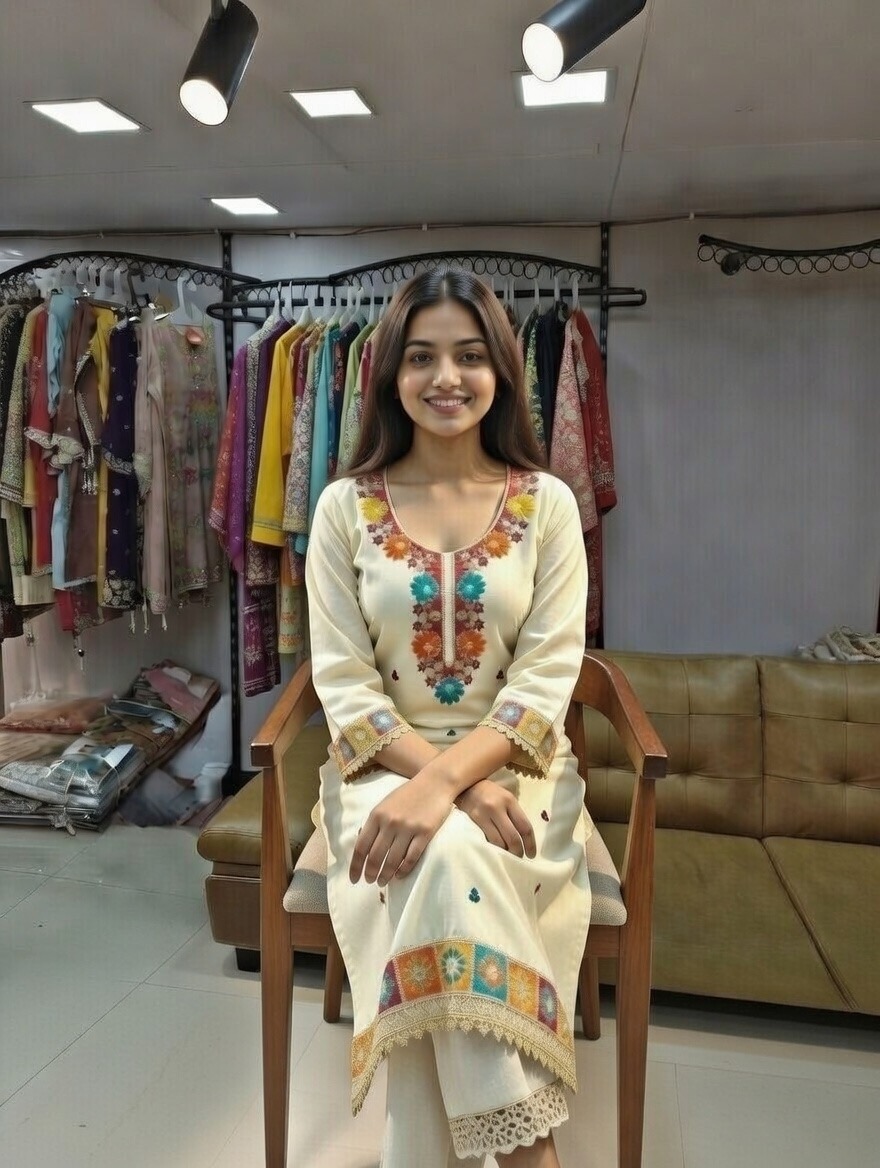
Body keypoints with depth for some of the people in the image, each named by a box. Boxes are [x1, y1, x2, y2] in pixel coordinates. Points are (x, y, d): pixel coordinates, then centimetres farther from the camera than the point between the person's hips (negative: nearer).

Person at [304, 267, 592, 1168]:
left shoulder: (547, 502, -1)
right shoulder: (345, 507, -2)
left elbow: (547, 677, -9)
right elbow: (344, 683, -6)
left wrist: (448, 778, -25)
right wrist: (448, 782, -20)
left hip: (515, 767, 0)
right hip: (384, 766, 0)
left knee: (450, 860, -31)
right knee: (441, 860, -31)